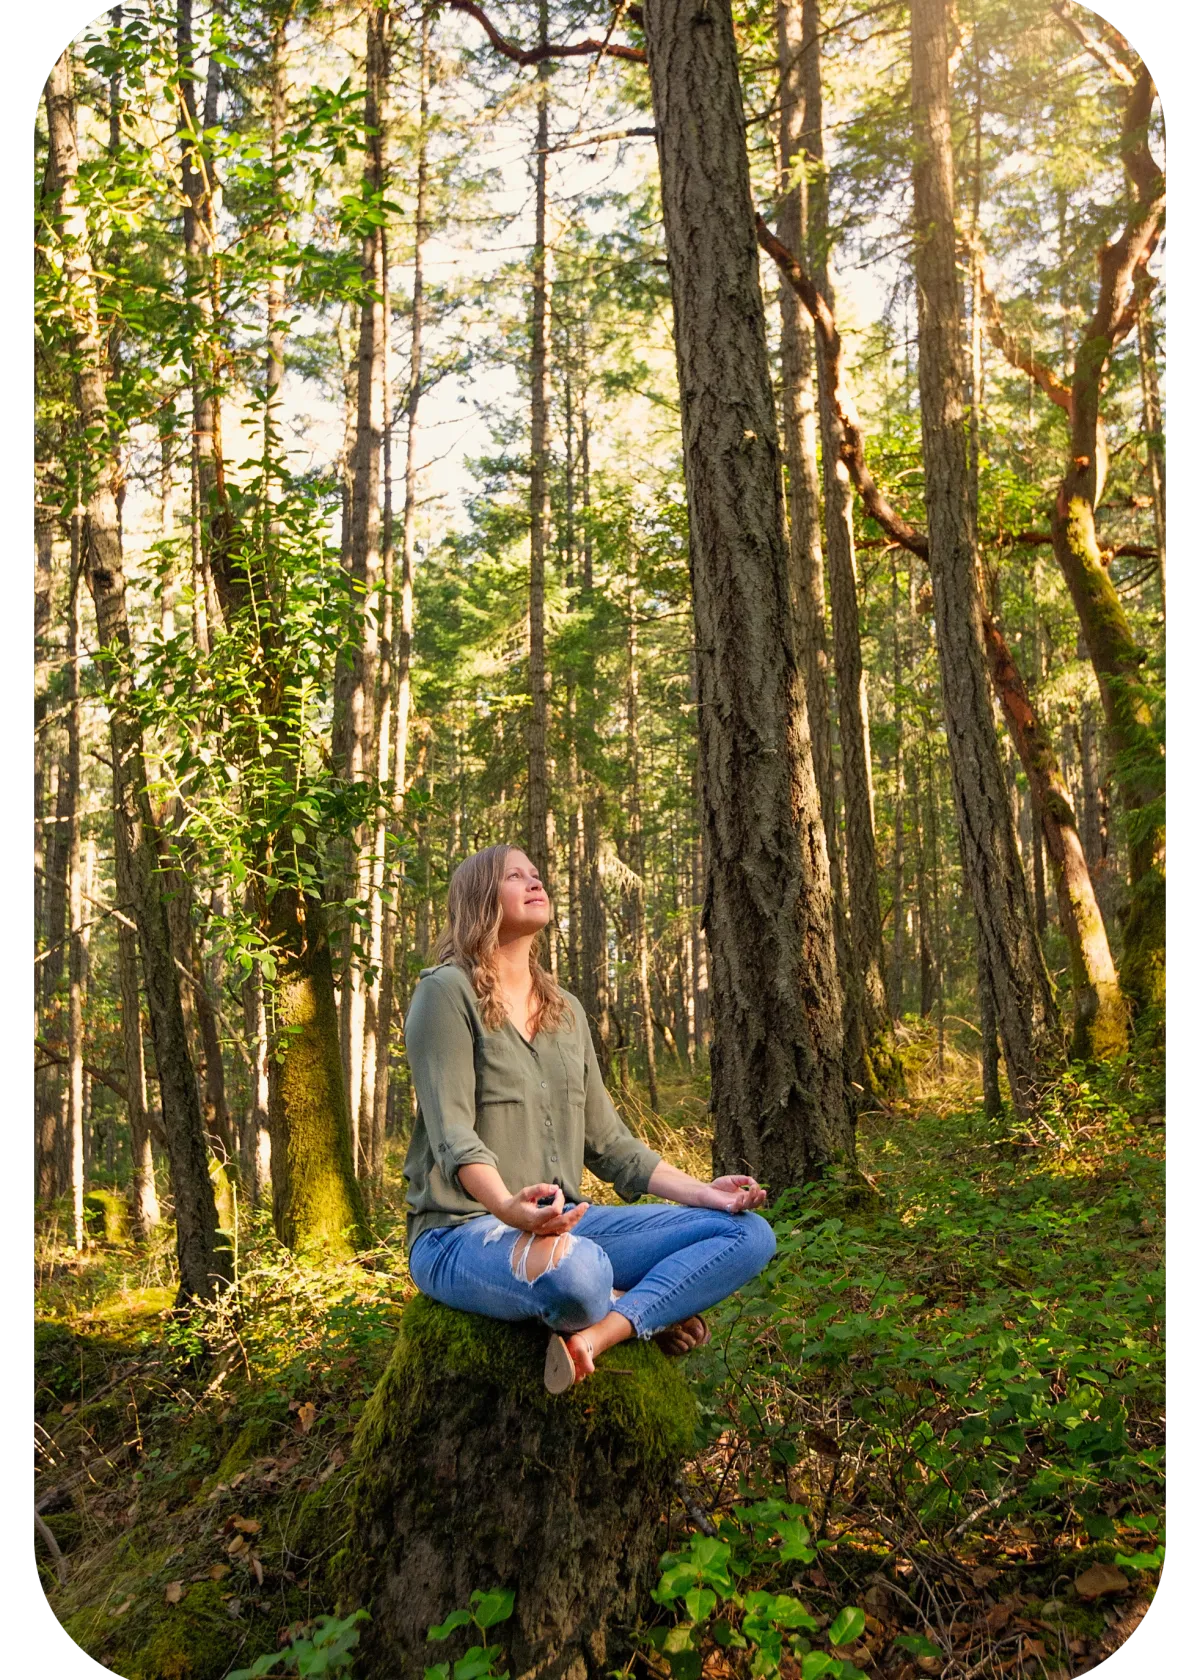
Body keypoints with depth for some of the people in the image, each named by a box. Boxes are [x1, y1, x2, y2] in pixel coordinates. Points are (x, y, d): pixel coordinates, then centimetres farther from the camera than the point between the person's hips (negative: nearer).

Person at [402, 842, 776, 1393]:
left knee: (750, 1234, -7)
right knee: (574, 1270, -41)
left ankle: (598, 1334, -22)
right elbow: (452, 1134, -17)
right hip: (461, 1232, -7)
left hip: (561, 1222, 7)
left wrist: (700, 1192, 3)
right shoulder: (446, 992, -6)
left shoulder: (566, 1010, 16)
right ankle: (646, 1311, -8)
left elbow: (607, 1140, 15)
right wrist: (510, 1209, -37)